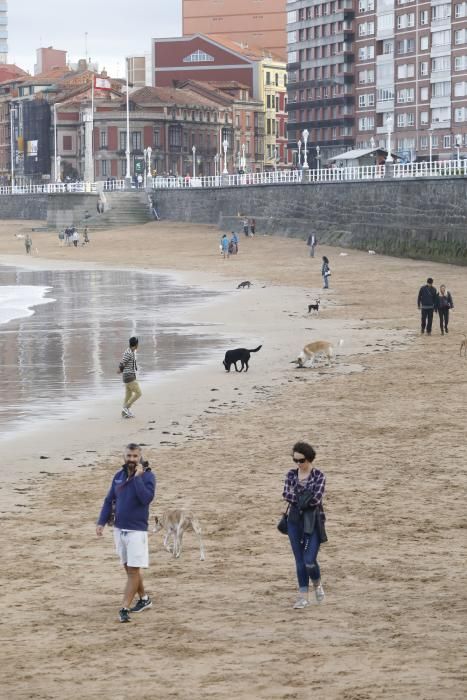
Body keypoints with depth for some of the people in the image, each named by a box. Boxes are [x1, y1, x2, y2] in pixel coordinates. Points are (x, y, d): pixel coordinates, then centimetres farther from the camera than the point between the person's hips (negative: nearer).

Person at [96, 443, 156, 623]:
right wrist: (101, 522, 3)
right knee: (129, 568, 14)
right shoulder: (119, 476, 7)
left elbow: (146, 498, -25)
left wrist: (137, 477, -25)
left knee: (133, 570, -7)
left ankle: (124, 608, -8)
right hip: (119, 529, 6)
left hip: (136, 530, -6)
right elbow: (109, 500, 12)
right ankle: (144, 599, 29)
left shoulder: (147, 476, -10)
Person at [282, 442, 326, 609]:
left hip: (313, 521, -4)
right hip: (295, 520, 4)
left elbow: (317, 498, -18)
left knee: (309, 561, -10)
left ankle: (317, 584, 21)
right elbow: (286, 495, -10)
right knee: (300, 560, 6)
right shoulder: (291, 475, 4)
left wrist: (296, 498, -10)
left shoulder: (318, 476, -7)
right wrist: (304, 497, -20)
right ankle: (303, 596, 14)